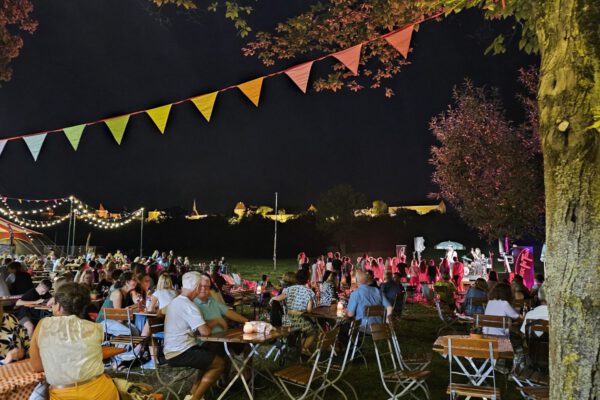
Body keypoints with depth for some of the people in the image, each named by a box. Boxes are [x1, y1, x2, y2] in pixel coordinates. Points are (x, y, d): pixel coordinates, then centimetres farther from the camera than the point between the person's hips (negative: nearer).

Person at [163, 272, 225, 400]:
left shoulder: (174, 302, 12)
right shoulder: (188, 305, -17)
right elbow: (205, 332, -22)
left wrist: (204, 324, 10)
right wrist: (211, 324, -1)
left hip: (172, 351, 10)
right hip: (181, 353, -9)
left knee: (211, 358, 18)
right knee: (219, 363, -4)